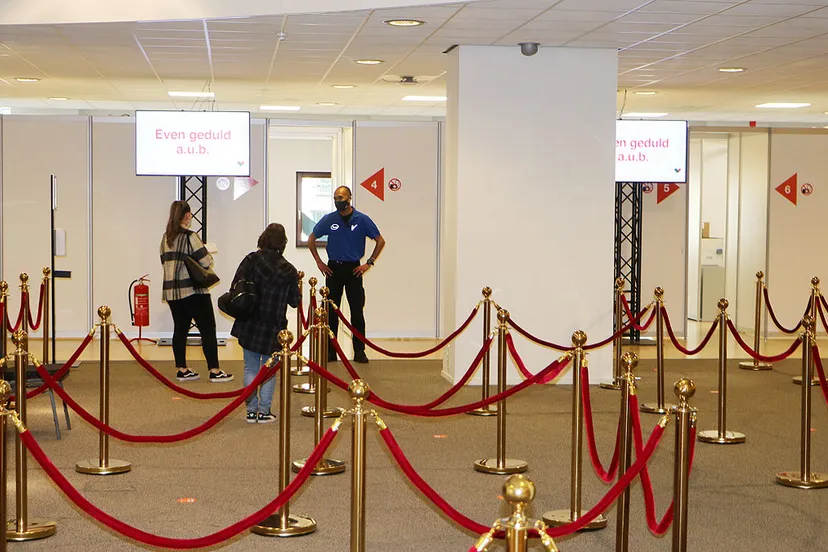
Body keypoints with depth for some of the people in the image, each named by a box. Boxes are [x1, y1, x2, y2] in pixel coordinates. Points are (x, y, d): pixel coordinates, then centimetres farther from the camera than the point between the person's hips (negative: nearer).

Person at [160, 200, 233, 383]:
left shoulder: (166, 238, 8)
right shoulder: (190, 236, -13)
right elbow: (206, 261, -16)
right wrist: (209, 254, 5)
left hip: (171, 290, 7)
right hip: (192, 290, -7)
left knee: (180, 329, 12)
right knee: (208, 329, -1)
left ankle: (182, 370, 15)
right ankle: (215, 371, -1)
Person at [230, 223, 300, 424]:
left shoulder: (251, 260, -9)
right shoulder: (288, 270, -9)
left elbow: (235, 287, -7)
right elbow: (294, 302, -1)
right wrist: (296, 283, 17)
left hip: (249, 325, 1)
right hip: (273, 328, -1)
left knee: (250, 368, 12)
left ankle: (251, 411, 13)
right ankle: (264, 411, 10)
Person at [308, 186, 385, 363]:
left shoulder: (362, 220, -2)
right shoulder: (328, 220, 1)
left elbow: (380, 241, 6)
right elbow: (311, 240, 13)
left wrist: (369, 263, 1)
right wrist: (319, 262, 7)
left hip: (354, 269, -1)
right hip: (333, 269, 1)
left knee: (357, 311, 0)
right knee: (331, 311, 4)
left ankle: (359, 351, 5)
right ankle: (330, 351, 10)